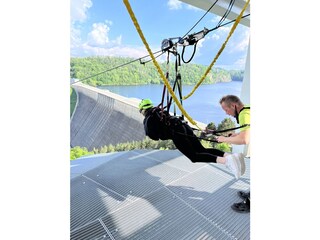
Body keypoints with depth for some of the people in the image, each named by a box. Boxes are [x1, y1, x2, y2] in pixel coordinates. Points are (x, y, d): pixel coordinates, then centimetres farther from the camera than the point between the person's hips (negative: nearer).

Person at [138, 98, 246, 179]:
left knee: (194, 156, -14)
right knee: (202, 150, 3)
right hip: (184, 126, 8)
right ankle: (232, 156, -16)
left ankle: (226, 160, -35)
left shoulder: (147, 119, 10)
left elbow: (152, 135, 1)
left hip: (176, 132, -8)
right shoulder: (161, 111, 33)